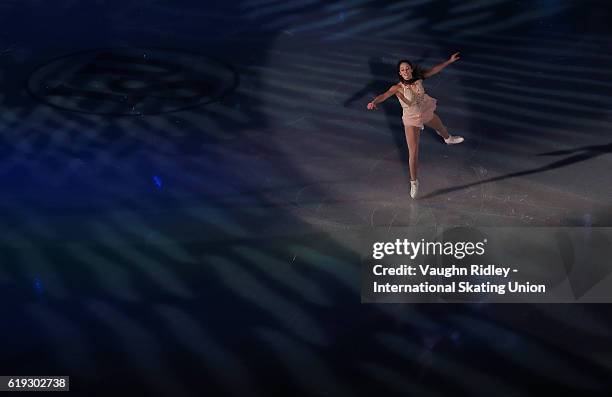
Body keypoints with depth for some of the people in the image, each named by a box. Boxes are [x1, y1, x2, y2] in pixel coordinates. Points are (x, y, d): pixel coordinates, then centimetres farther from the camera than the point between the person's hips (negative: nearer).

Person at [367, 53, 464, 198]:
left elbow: (434, 70, -3)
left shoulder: (418, 78, -18)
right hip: (411, 121, -5)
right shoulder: (398, 88, -30)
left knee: (441, 128, 36)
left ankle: (448, 139, 76)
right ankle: (414, 182, 17)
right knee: (413, 154, -4)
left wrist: (450, 61, 3)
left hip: (426, 113, 5)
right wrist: (374, 102, -68)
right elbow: (384, 95, -47)